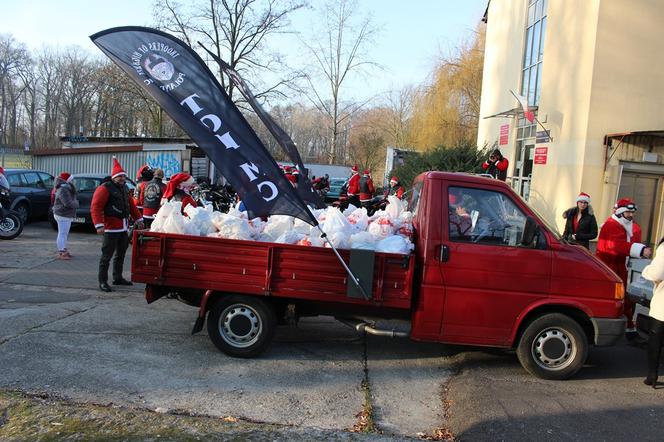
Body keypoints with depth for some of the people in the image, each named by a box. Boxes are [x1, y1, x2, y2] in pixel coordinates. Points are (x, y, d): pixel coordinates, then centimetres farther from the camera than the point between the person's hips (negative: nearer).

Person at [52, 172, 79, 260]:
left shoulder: (67, 189, 14)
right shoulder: (63, 190, -19)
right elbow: (68, 203, -26)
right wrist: (76, 203, -10)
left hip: (66, 215, 11)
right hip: (63, 215, -11)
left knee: (65, 234, 19)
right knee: (62, 234, -9)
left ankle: (63, 250, 30)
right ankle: (61, 253, -7)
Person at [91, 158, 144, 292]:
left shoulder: (124, 188, 16)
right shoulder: (105, 188, -11)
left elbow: (131, 205, 25)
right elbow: (95, 207, -17)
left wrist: (138, 219, 22)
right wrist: (99, 225, -26)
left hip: (124, 228, 9)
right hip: (111, 228, -8)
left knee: (121, 254, 17)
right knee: (107, 255, -4)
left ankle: (118, 278, 29)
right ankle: (103, 282, 3)